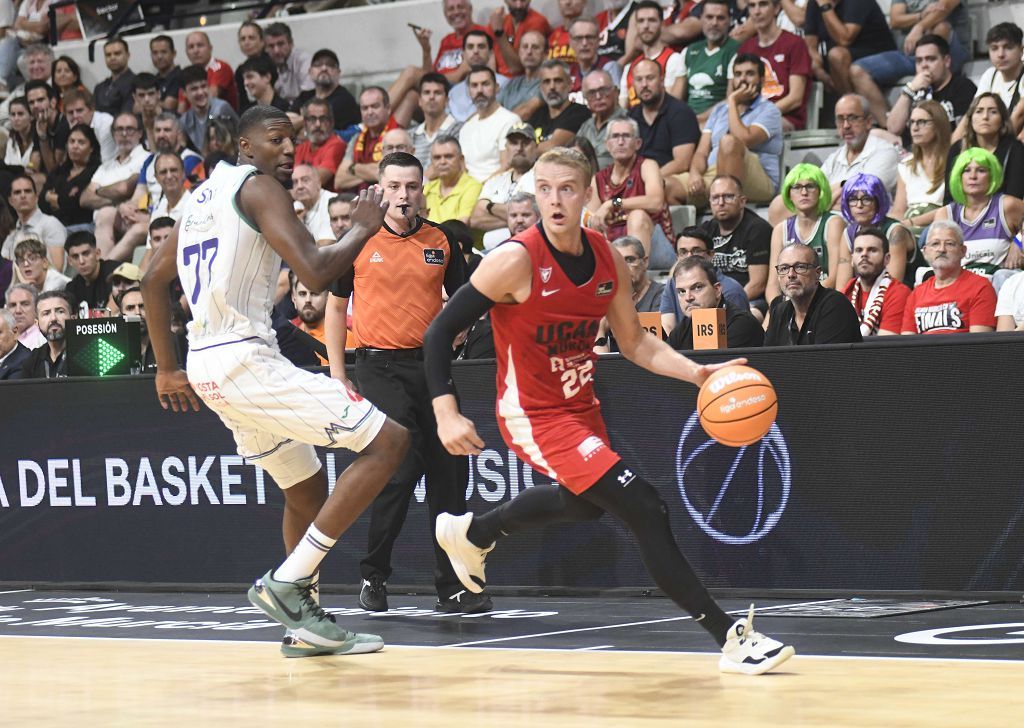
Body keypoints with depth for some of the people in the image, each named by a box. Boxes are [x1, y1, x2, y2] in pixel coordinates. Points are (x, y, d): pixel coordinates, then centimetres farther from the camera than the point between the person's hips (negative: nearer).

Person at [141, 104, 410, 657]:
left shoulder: (203, 195, 20)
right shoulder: (257, 186, -7)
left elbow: (153, 281, 27)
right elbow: (315, 273, -18)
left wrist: (167, 369, 30)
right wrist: (363, 228, -1)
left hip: (206, 364, 10)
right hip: (245, 358, -10)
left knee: (307, 487, 24)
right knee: (387, 441, -11)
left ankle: (305, 621, 28)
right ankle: (287, 582, -12)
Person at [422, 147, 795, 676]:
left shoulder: (607, 260, -3)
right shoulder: (516, 260, -22)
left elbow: (635, 344, 7)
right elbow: (440, 332, -17)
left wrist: (697, 372, -10)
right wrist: (447, 415, -24)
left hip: (581, 406, 8)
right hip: (535, 417, -8)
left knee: (584, 503, 35)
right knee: (644, 509, -19)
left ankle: (471, 533, 59)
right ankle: (729, 637, -15)